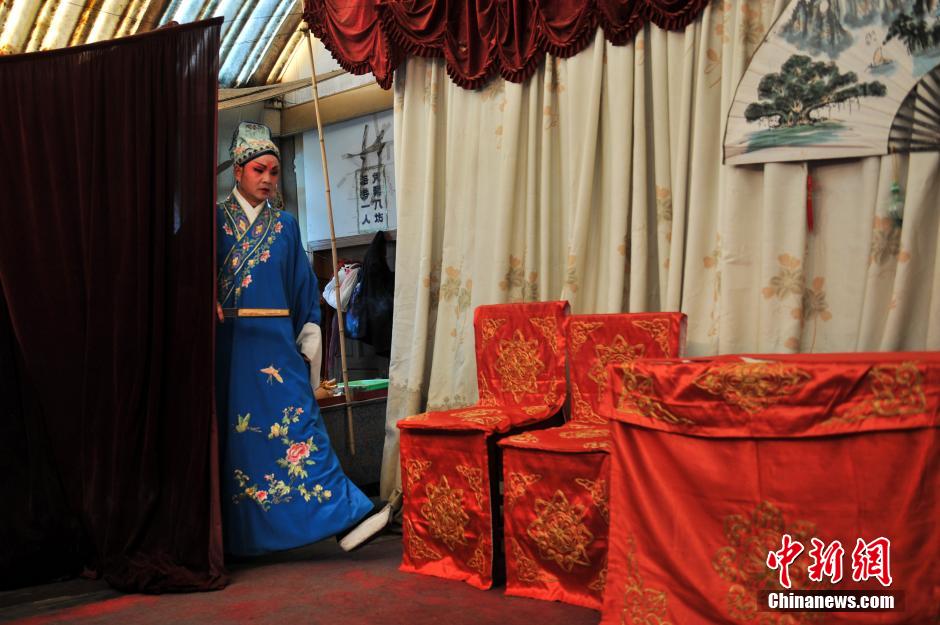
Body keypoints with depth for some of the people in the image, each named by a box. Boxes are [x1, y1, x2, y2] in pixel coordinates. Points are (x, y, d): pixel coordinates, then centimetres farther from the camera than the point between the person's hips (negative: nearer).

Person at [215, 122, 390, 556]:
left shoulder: (285, 226, 13)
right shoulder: (216, 219, 5)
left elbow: (304, 290, 13)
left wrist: (307, 346, 8)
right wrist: (209, 302, -19)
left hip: (276, 344, 2)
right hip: (229, 345, -1)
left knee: (298, 419, -7)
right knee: (235, 433, 3)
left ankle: (345, 518, -9)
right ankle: (239, 535, 16)